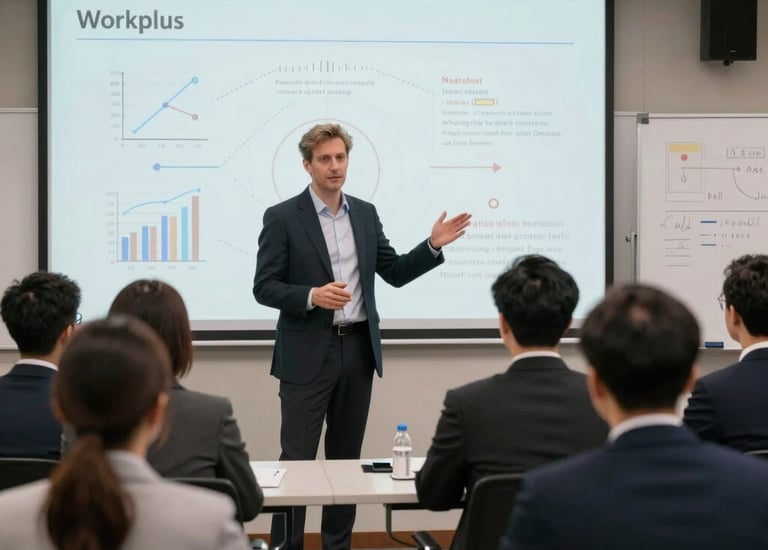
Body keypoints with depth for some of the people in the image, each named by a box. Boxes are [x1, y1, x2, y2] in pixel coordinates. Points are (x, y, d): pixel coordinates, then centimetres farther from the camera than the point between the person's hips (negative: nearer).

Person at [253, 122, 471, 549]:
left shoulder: (365, 213, 9)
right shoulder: (283, 217, -6)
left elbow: (395, 273, 11)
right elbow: (264, 287, -8)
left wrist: (434, 245, -4)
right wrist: (312, 296, -24)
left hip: (358, 350, 5)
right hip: (308, 353, -5)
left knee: (347, 457, 12)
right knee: (297, 458, -3)